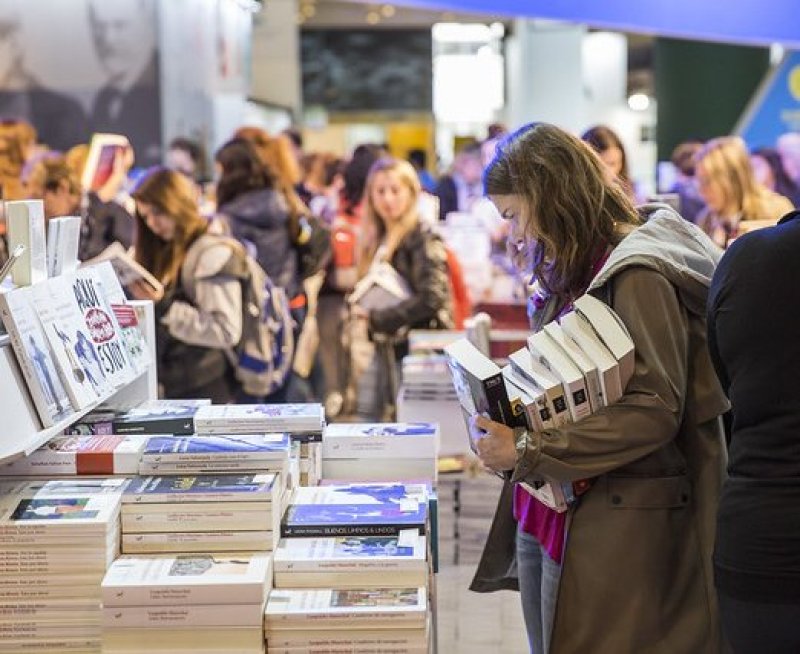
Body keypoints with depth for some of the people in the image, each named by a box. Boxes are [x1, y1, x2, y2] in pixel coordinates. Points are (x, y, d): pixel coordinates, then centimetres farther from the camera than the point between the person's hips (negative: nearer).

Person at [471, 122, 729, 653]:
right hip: (547, 514, 8)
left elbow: (657, 410, -22)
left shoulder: (637, 276, -14)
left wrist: (526, 450, -22)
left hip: (614, 525, -8)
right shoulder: (573, 275, 13)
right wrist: (505, 420, 2)